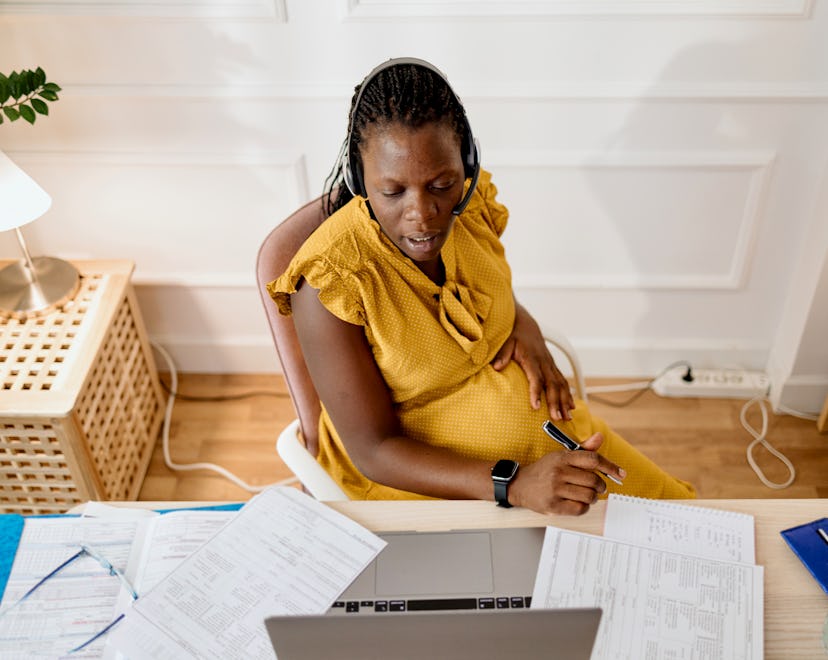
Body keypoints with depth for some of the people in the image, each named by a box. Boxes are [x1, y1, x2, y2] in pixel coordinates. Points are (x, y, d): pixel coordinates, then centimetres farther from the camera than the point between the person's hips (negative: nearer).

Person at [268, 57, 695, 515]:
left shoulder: (471, 205, -11)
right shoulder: (328, 284, -28)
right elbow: (374, 451, -24)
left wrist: (524, 325, -10)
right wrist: (512, 484, -37)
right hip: (413, 471, -5)